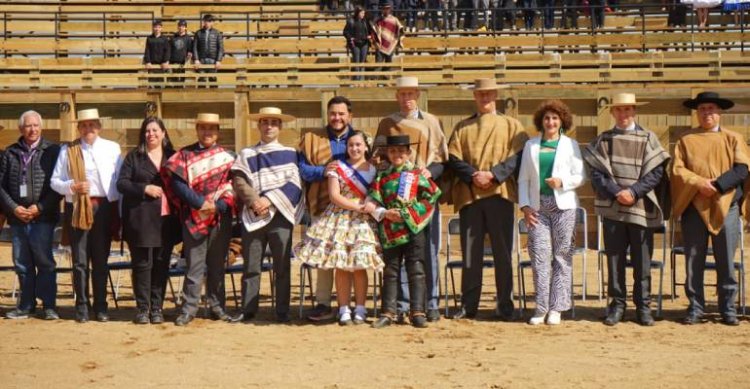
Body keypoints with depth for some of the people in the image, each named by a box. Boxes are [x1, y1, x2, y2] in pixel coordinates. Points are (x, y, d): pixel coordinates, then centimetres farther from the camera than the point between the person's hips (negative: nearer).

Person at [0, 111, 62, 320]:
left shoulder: (52, 151, 1)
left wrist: (39, 207, -10)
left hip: (43, 217, -3)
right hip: (17, 217, 3)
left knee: (44, 261, -3)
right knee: (22, 264, 8)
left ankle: (49, 306, 3)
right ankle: (26, 305, 17)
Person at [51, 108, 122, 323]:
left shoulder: (112, 148, 6)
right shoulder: (68, 150, 5)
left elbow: (120, 180, 4)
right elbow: (55, 181, 5)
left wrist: (120, 208, -3)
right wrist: (72, 186, -14)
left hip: (104, 208, 0)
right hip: (77, 209, 0)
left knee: (101, 260, 8)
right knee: (80, 261, 3)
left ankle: (101, 306, 17)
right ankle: (82, 306, 12)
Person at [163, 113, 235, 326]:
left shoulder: (229, 157, 10)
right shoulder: (184, 155, 5)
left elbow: (234, 184, 2)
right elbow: (177, 182, -5)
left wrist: (219, 205, -12)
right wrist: (200, 202, -14)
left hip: (221, 219, 2)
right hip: (193, 218, -2)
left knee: (217, 265, 8)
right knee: (194, 265, -1)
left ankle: (217, 306, 16)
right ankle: (189, 308, 5)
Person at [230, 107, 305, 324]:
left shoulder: (290, 154, 10)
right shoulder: (247, 155, 14)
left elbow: (294, 183, -1)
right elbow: (239, 181, 2)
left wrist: (270, 200, -12)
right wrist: (254, 201, -13)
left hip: (280, 215, -1)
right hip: (253, 216, 1)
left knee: (282, 267, 0)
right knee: (251, 266, 3)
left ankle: (282, 312, 5)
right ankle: (248, 310, 8)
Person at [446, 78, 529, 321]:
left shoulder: (511, 125, 12)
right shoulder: (462, 127, 17)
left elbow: (518, 157, -1)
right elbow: (453, 160, 6)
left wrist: (493, 175, -13)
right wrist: (473, 175, -11)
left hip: (499, 194, -1)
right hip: (468, 195, 2)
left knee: (502, 252, 1)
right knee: (470, 253, 3)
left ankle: (506, 306, 7)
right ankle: (468, 306, 10)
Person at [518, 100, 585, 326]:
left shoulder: (570, 145, 10)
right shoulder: (531, 145, 15)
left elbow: (580, 176, 4)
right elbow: (523, 179, 13)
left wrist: (562, 181, -14)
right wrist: (524, 205, 1)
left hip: (563, 205, -1)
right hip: (537, 206, 1)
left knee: (562, 256, -1)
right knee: (539, 256, -5)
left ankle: (556, 307, 4)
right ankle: (541, 307, -1)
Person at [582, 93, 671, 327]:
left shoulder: (648, 138, 7)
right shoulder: (603, 140, 9)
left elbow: (656, 171, 0)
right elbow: (596, 172, 1)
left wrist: (634, 191, -12)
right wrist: (616, 192, -12)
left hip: (641, 207, -1)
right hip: (611, 207, 1)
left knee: (642, 260, 2)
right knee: (614, 258, 3)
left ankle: (643, 305, 10)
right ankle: (617, 304, 11)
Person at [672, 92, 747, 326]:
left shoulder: (734, 139, 10)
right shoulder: (686, 140, 12)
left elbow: (741, 170, -1)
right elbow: (677, 170, 1)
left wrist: (717, 185, -15)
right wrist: (699, 182, -16)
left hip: (726, 206, 0)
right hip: (694, 207, 0)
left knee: (726, 262, 1)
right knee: (693, 261, 2)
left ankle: (728, 309, 10)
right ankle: (695, 308, 10)